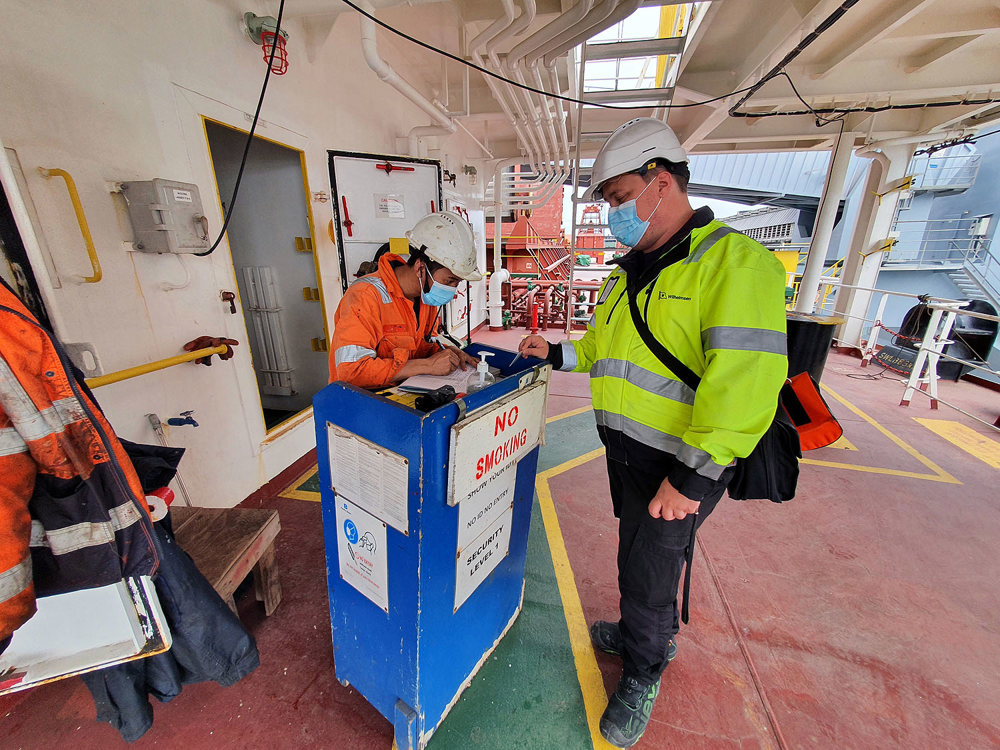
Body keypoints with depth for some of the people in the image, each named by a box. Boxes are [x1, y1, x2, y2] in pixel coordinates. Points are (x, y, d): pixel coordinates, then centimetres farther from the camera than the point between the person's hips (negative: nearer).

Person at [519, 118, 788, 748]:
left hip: (682, 464, -7)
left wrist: (692, 477, -26)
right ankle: (647, 634, 51)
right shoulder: (633, 270, 12)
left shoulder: (733, 261, -15)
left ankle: (643, 675, 39)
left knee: (649, 572, 10)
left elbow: (745, 380, -25)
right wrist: (557, 353, 10)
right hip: (627, 448, 7)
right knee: (640, 554, 24)